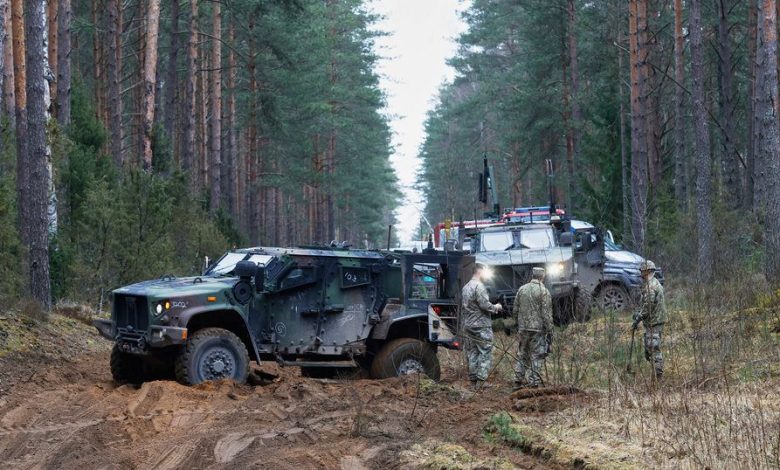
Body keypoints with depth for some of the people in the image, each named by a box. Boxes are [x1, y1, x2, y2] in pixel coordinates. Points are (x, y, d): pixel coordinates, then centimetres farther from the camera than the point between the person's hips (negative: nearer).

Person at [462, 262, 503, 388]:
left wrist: (492, 308, 19)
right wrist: (495, 307, -1)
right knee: (485, 352, -4)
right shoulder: (479, 286, -14)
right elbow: (484, 304, -21)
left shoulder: (466, 287, 15)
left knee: (472, 353, 11)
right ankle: (481, 380, -8)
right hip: (481, 326, -9)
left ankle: (473, 379, 13)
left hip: (468, 325, 9)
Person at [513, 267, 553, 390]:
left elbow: (515, 310, 9)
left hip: (523, 328, 5)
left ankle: (518, 381, 14)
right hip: (538, 329, -5)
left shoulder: (521, 289, 6)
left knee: (523, 355, 14)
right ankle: (534, 382, -3)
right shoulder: (544, 292, -9)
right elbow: (547, 314, -12)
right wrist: (549, 331, -7)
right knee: (537, 356, 0)